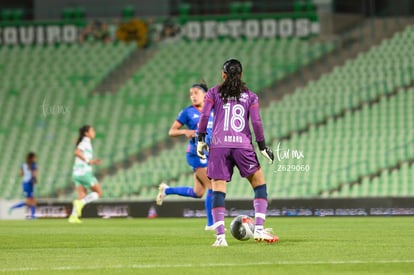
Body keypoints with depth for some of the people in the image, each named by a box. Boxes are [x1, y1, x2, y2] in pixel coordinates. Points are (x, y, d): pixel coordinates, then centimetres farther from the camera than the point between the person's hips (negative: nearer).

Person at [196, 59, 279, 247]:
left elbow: (204, 115, -1)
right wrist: (262, 147, 6)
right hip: (242, 145, 0)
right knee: (259, 184, 14)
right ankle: (259, 229, 2)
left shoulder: (214, 93, 10)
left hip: (219, 145, 0)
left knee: (218, 190, 0)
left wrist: (201, 140, 6)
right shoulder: (250, 96, 11)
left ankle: (220, 236, -11)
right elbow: (256, 122, 1)